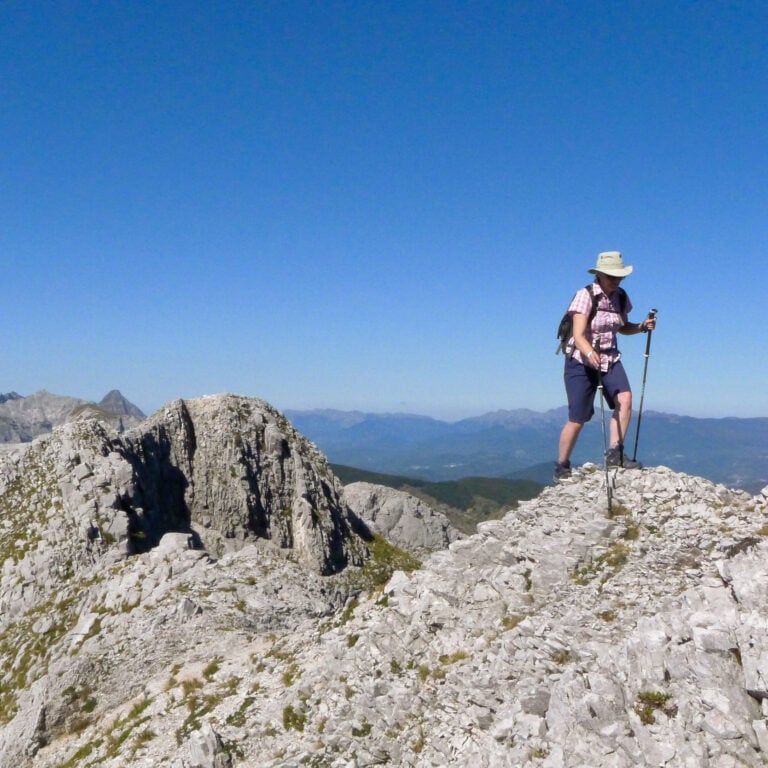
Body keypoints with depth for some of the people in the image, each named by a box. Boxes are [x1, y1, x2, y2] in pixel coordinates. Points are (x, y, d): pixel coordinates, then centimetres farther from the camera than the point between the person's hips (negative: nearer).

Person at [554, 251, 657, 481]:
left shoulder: (621, 297, 1)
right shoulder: (585, 295, -17)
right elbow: (578, 335, -26)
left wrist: (642, 326, -4)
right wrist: (590, 353, -46)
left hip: (610, 358, 5)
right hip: (581, 361, -5)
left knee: (625, 398, -22)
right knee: (577, 419, -4)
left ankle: (615, 453, -12)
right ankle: (562, 466, 15)